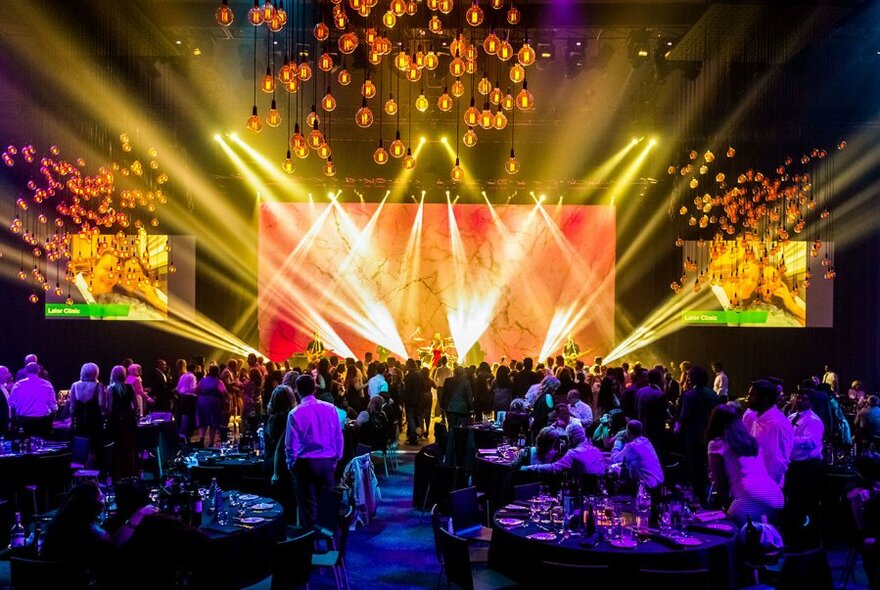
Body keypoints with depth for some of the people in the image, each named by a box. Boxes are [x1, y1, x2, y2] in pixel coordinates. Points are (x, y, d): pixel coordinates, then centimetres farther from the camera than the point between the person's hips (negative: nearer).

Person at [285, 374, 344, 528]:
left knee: (308, 505, 6)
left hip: (305, 463, -3)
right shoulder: (330, 408, -3)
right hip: (328, 462, 3)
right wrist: (336, 458, 15)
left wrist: (291, 464, 8)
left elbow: (291, 444, -7)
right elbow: (339, 437, 3)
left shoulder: (295, 413, -11)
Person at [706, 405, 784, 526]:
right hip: (776, 499, 7)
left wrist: (728, 506, 15)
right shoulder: (751, 440, 24)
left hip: (750, 504, -7)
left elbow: (720, 483, 2)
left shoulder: (717, 444, 4)